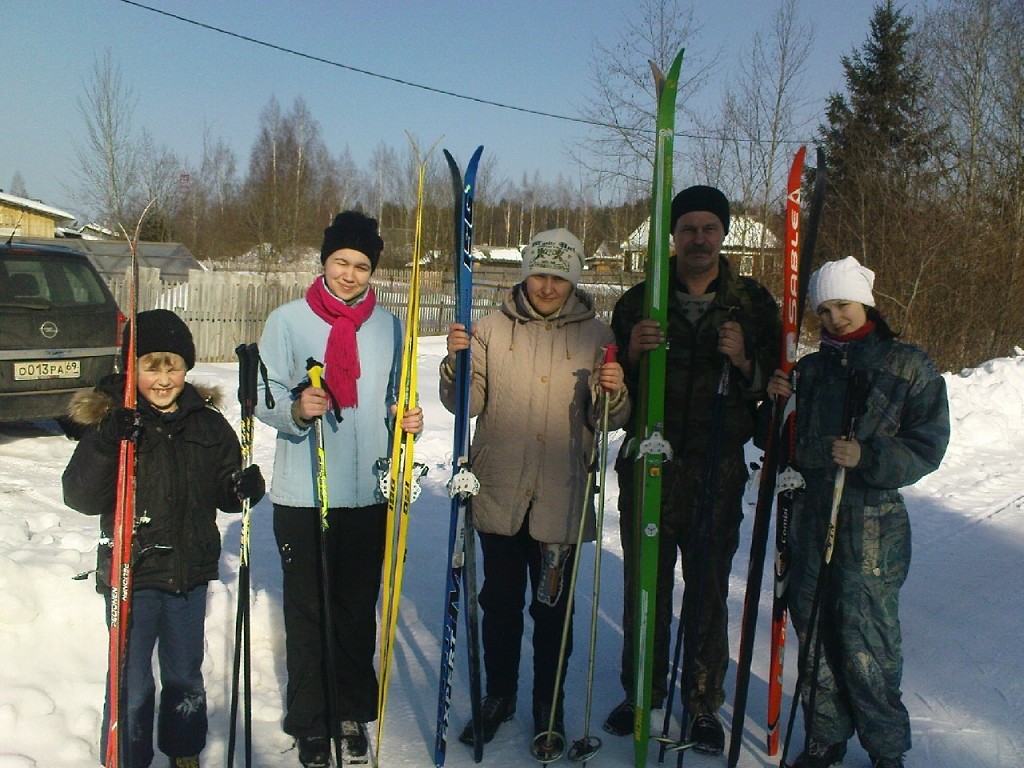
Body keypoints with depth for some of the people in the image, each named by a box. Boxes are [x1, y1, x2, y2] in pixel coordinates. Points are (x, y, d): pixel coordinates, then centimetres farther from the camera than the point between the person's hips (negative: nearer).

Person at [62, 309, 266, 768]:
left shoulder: (208, 423, 3)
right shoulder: (112, 422, -9)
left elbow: (224, 491, 10)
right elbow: (80, 497, -17)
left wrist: (244, 487, -13)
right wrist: (107, 445, -33)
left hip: (189, 573, 4)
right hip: (132, 575, -4)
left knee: (186, 675, 19)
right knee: (132, 683, 5)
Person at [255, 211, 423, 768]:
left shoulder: (388, 325, 9)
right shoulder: (288, 320, -1)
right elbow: (265, 397, -3)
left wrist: (405, 419, -6)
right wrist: (296, 409, -24)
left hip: (368, 492, 2)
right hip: (302, 494, -2)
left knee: (358, 609, 11)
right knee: (308, 610, 6)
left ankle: (352, 710, 28)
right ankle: (310, 721, 21)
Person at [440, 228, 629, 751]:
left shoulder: (595, 335, 2)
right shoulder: (493, 329, 3)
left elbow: (609, 422, 0)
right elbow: (466, 404, 0)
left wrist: (611, 393, -21)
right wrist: (457, 361, -18)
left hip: (562, 498, -1)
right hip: (499, 493, 1)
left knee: (552, 606, 9)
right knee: (500, 602, 13)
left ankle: (549, 703, 29)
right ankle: (499, 695, 33)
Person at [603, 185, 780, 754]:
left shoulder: (753, 304, 5)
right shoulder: (639, 302, 5)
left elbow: (774, 392, 4)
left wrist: (744, 363, -15)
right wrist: (631, 353, -14)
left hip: (717, 473, 0)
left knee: (708, 594, 6)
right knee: (644, 589, 10)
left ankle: (704, 703, 24)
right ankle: (642, 691, 28)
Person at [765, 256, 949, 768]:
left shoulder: (909, 366, 0)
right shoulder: (811, 369, 14)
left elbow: (926, 447, -6)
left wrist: (867, 457, -21)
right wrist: (776, 403, -2)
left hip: (872, 523, -5)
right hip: (810, 516, 5)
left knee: (865, 640, -3)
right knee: (813, 632, 10)